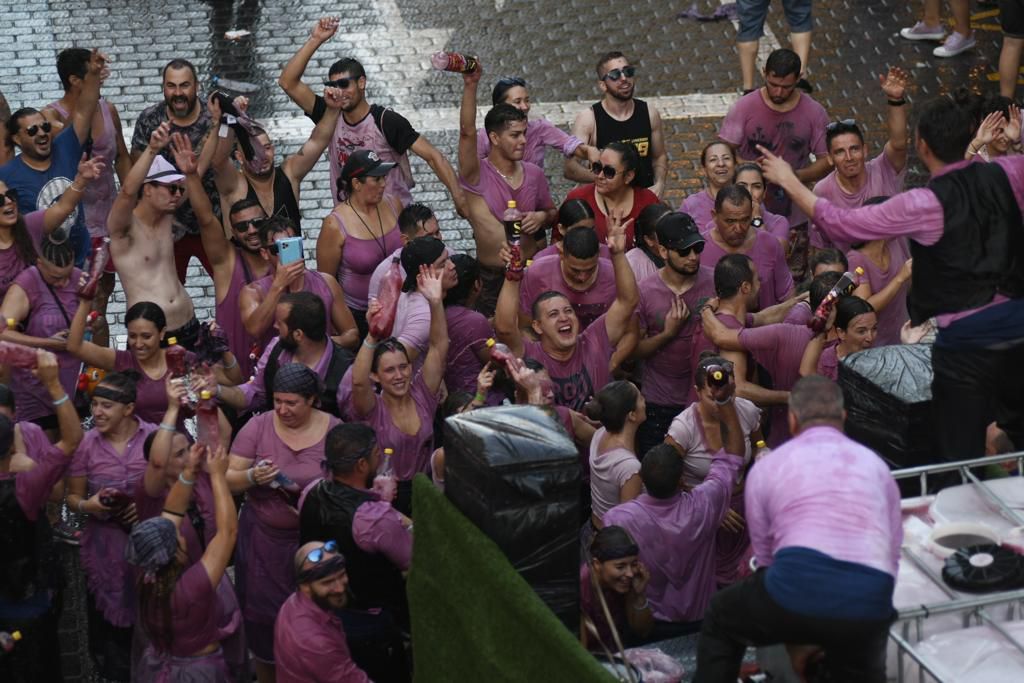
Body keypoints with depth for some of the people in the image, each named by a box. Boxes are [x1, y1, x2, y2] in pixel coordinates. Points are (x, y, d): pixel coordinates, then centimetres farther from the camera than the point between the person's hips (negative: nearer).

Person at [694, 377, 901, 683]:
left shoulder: (767, 466, 19)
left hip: (799, 588, -2)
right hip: (870, 603, 2)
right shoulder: (876, 465, 25)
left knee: (720, 619, 27)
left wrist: (794, 641, 33)